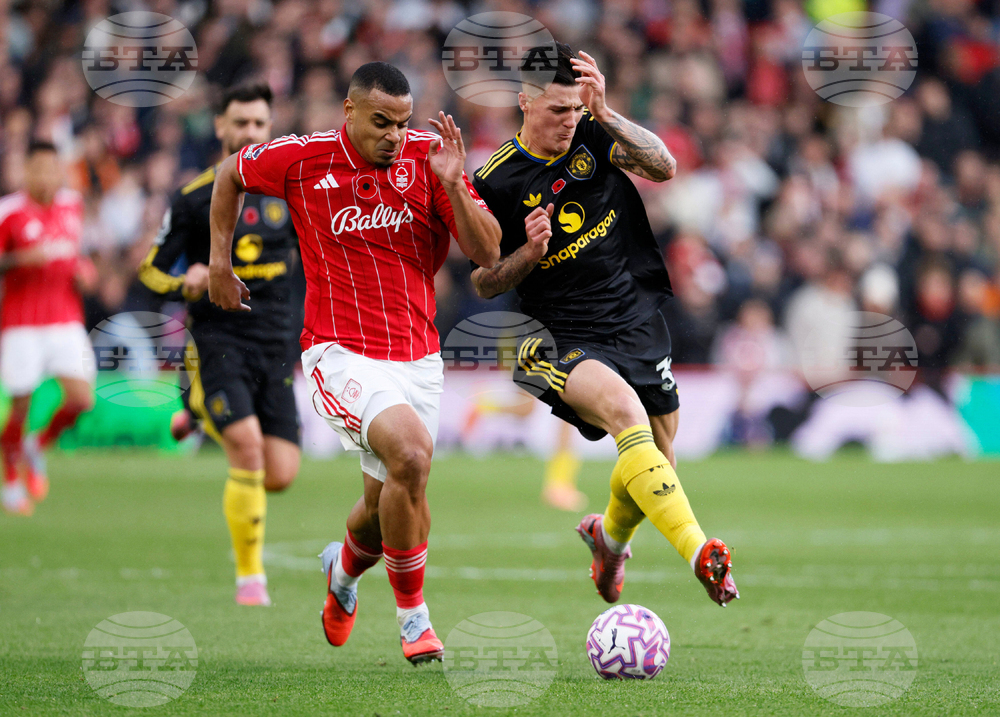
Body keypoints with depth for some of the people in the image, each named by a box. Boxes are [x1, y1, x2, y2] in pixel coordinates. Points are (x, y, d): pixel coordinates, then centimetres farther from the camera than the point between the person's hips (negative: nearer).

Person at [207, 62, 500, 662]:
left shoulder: (429, 158, -4)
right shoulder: (302, 160, -7)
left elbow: (487, 253, -8)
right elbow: (231, 175, 14)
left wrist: (452, 186, -22)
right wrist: (219, 262, 13)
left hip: (418, 356, 4)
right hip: (342, 354, -4)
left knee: (389, 506, 12)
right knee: (411, 455, -29)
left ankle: (344, 569, 50)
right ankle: (412, 614, -13)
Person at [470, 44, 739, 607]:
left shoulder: (593, 136, 3)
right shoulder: (497, 181, -4)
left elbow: (664, 167, -13)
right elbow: (484, 284, 2)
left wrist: (604, 113, -22)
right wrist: (529, 252, -17)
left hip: (640, 323, 5)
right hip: (566, 337, -5)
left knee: (659, 463, 9)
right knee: (623, 407, -34)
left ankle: (609, 535, 46)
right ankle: (701, 553, -47)